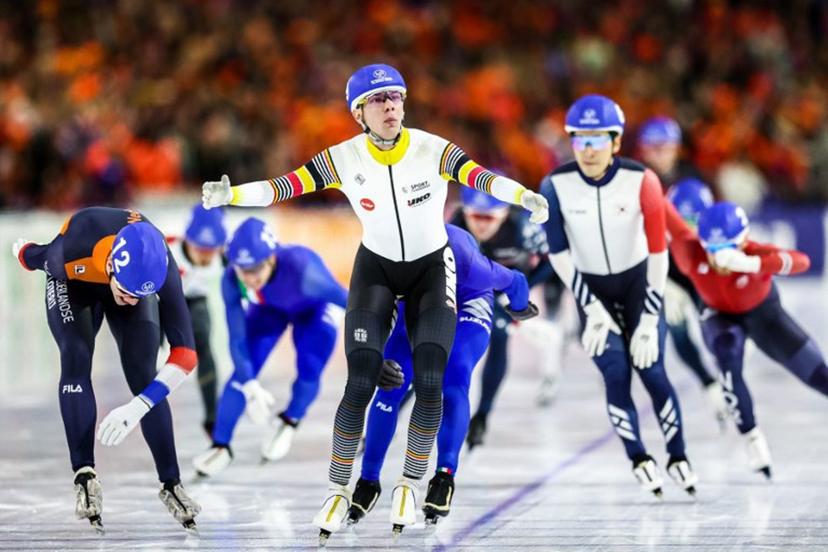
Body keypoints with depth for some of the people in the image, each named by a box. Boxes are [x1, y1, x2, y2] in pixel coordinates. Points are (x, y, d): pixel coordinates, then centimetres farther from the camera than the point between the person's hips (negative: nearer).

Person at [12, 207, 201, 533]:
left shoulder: (163, 269, -41)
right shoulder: (72, 249, -45)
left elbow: (185, 353, -39)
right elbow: (38, 257, -18)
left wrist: (138, 407, -47)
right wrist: (22, 252, 6)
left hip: (133, 273, 1)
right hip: (73, 285, -1)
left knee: (143, 378, -10)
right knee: (77, 362, -22)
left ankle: (171, 485, -4)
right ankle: (85, 475, -25)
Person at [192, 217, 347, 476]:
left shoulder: (301, 268, -45)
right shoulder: (232, 280, -35)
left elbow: (350, 300, -33)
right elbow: (237, 339, -29)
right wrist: (250, 386, -40)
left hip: (315, 308, -2)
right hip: (270, 308, 2)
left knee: (309, 372, -15)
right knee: (242, 374, -10)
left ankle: (288, 421, 17)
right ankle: (220, 446, 5)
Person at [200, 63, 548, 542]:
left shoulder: (431, 149, -20)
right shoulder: (345, 159, -14)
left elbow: (479, 177, -36)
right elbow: (286, 187, -19)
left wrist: (524, 195, -55)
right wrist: (231, 194, -35)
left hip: (432, 268, 0)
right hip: (376, 268, 1)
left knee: (430, 383, -14)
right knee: (361, 384, -13)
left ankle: (410, 486, 6)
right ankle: (339, 493, 1)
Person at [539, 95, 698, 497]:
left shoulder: (642, 181, -24)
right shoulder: (555, 186, -21)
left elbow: (658, 251, -17)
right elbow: (558, 255, -11)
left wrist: (650, 319, -17)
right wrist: (592, 309, -13)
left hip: (638, 282, -1)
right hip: (590, 288, 1)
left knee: (651, 370, -6)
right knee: (616, 375, -6)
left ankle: (678, 457, 13)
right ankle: (639, 459, 13)